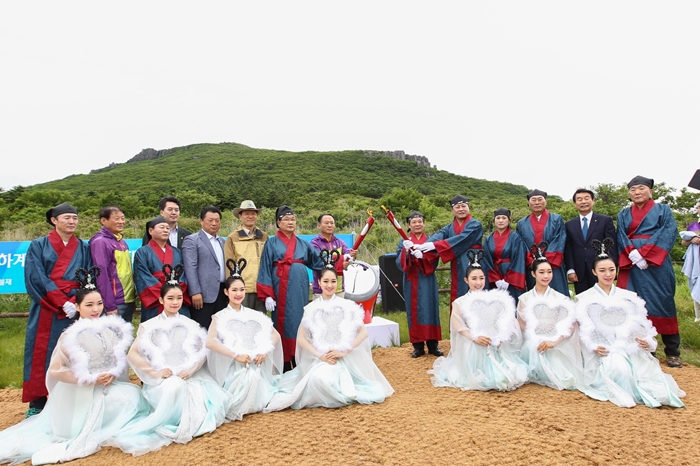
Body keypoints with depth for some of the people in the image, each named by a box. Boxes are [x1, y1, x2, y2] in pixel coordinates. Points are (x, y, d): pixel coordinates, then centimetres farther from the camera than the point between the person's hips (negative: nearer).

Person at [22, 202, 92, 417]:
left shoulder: (84, 249, 10)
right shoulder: (38, 246, 3)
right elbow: (35, 279, -7)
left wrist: (74, 303, -14)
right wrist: (62, 303, -15)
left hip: (75, 310, 2)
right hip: (46, 312, -1)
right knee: (41, 356, 3)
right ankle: (36, 405, 14)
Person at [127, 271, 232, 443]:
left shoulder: (191, 325, 12)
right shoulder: (149, 326, 4)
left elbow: (202, 352, 7)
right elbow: (132, 354, -4)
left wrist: (190, 369, -12)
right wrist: (155, 372, -15)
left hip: (189, 375, 3)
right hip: (162, 379, -2)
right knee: (174, 387, -37)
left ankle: (189, 424, -3)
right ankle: (167, 422, -12)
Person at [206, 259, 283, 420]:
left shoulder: (254, 315, 12)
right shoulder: (220, 316, 1)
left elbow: (275, 335, 9)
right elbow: (210, 342, -15)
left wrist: (265, 351, -10)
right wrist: (236, 355, -21)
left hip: (257, 366, 4)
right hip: (234, 367, -3)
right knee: (247, 377, -30)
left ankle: (253, 406, 10)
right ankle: (235, 409, -1)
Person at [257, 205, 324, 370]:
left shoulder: (303, 244, 13)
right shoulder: (272, 243, 3)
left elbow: (318, 263, 14)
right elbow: (266, 270, -1)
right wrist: (267, 295, -10)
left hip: (300, 289, 3)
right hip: (281, 289, -3)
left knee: (300, 324, 5)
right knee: (283, 324, -1)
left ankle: (299, 362, 13)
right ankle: (284, 365, 6)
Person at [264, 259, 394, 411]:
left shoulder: (348, 306, 3)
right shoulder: (311, 308, 5)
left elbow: (363, 333, 0)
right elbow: (301, 338, 2)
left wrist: (344, 352, -11)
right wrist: (320, 355, -12)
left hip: (346, 359, -2)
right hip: (319, 359, 2)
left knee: (328, 379, -30)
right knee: (318, 378, -29)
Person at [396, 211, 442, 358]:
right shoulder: (404, 242, 7)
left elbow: (434, 259, -5)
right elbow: (399, 263, -3)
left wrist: (422, 255, -24)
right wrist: (406, 251, -22)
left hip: (427, 281, 0)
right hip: (411, 282, 0)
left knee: (430, 309, 1)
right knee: (414, 311, 2)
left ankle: (433, 345, 10)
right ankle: (418, 346, 9)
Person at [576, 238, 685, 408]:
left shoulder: (628, 297, 18)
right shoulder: (585, 299, 8)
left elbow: (641, 323, 12)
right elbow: (585, 328, -2)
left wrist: (648, 341, -9)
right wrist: (593, 346, -20)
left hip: (632, 348, 3)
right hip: (605, 351, -2)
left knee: (647, 367, -28)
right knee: (618, 367, -33)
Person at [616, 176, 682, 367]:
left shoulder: (663, 210, 9)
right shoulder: (623, 214, 15)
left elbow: (669, 233, -5)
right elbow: (621, 237, 4)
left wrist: (644, 253, -16)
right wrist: (633, 255, -15)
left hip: (656, 264, -2)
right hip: (631, 265, 2)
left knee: (662, 303, -1)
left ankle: (672, 352, 7)